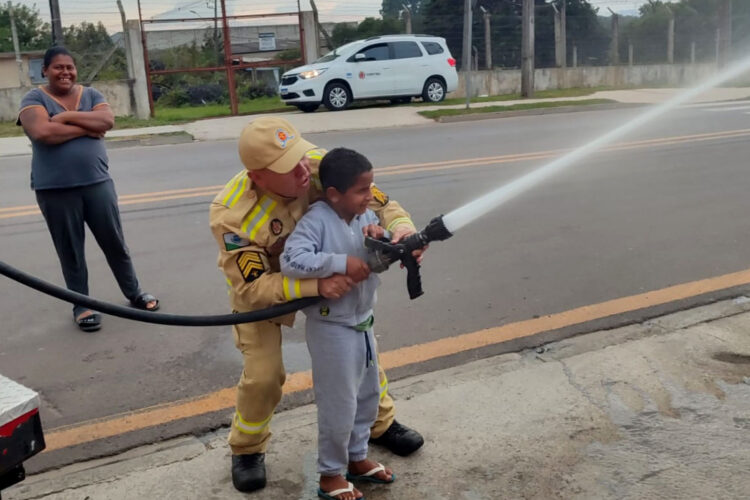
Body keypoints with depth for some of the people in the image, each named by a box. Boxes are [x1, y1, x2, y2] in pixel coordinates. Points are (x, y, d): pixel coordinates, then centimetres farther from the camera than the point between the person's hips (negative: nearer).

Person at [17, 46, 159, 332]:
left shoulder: (91, 94, 9)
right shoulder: (34, 99, -2)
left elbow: (108, 121, -9)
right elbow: (42, 132, -20)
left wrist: (68, 117, -14)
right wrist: (87, 127, -12)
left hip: (97, 183, 3)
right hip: (55, 190, -2)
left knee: (115, 243, 12)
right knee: (70, 251, 8)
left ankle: (134, 294, 28)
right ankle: (81, 306, 21)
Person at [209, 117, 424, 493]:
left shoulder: (321, 167, -31)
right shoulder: (232, 214, -38)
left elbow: (377, 202, -22)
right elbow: (252, 290, -37)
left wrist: (402, 227, -45)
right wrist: (315, 286, -49)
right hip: (258, 284, -3)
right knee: (263, 375, -8)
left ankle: (381, 424, 34)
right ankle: (247, 450, 23)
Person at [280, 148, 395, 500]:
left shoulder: (366, 216, 1)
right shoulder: (316, 220, -21)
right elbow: (291, 260, -32)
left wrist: (381, 237, -15)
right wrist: (341, 263, -32)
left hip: (363, 323, 8)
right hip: (332, 329, -8)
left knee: (368, 396, 21)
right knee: (339, 405, 5)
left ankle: (357, 458, 41)